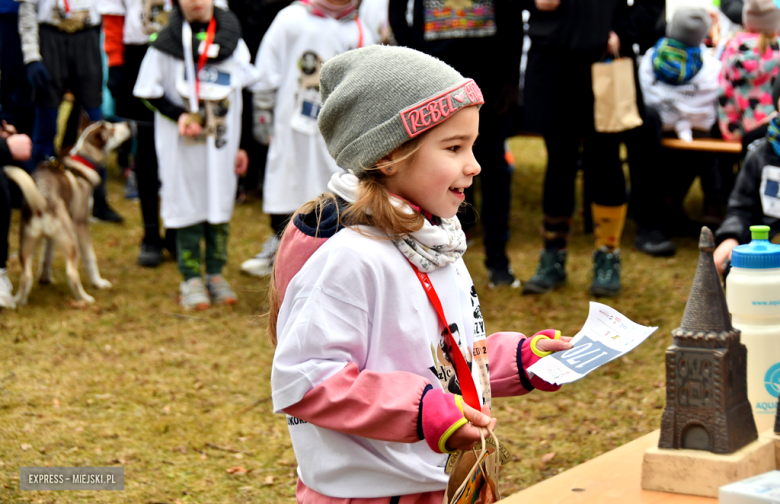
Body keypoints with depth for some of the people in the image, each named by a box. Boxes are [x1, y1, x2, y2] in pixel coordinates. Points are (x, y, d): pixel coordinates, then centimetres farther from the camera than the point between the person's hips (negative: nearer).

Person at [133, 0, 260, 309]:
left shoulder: (232, 40, 4)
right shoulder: (166, 43, -5)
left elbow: (247, 94, 11)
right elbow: (149, 92, -1)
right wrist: (179, 116, -15)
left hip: (223, 141, 3)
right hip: (182, 145, -3)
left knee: (221, 204, 8)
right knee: (188, 204, 2)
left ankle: (216, 273, 20)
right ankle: (191, 278, 12)